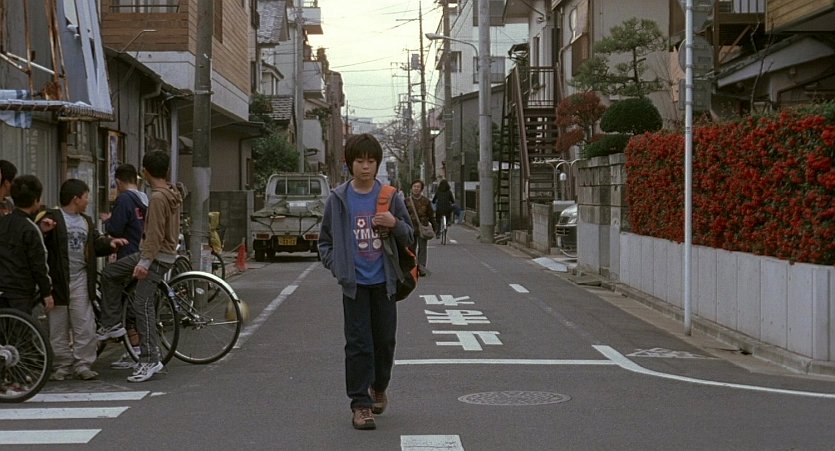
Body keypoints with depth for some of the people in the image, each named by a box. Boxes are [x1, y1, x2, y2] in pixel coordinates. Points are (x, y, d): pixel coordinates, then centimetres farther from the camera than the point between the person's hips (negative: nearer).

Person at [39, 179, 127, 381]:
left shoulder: (86, 221, 16)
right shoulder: (52, 218, -6)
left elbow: (97, 244, 17)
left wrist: (110, 243, -3)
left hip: (81, 281, 5)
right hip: (58, 281, -5)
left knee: (85, 326, 3)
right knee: (58, 327, 4)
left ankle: (83, 364, 10)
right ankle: (61, 365, 12)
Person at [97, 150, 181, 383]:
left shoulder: (158, 198, -19)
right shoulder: (172, 194, 9)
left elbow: (155, 234, -23)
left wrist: (144, 263, -24)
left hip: (157, 257, -10)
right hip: (152, 253, 10)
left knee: (142, 304, -12)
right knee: (109, 273, 17)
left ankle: (150, 360, -12)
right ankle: (112, 324, 20)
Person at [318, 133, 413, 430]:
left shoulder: (389, 196, 2)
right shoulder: (338, 199, 1)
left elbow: (409, 236, 8)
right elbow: (325, 240, 12)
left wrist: (395, 224, -13)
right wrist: (337, 267, -2)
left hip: (383, 282, 1)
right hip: (354, 284, -1)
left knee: (385, 340, 10)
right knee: (358, 344, -3)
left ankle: (379, 387, 34)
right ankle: (361, 404, 3)